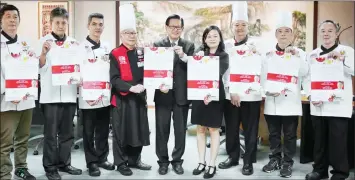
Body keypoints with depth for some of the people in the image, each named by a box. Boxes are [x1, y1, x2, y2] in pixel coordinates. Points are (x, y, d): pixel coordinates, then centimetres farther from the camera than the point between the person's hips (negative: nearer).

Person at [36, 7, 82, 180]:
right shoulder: (44, 41, 2)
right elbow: (39, 68, -2)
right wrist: (44, 52, -19)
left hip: (69, 94, 3)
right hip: (50, 94, -3)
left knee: (67, 132, 11)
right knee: (51, 133, 3)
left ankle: (64, 163, 24)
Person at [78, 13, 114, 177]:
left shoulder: (107, 47, 11)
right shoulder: (80, 47, -4)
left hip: (105, 97, 5)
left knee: (103, 131, 13)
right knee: (89, 132, 6)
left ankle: (102, 158, 27)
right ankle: (91, 162, 18)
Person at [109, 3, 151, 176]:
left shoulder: (141, 53, 10)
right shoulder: (115, 54, -6)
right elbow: (114, 79, -13)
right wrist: (130, 87, -24)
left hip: (139, 99, 5)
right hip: (122, 100, -5)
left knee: (139, 130, 12)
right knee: (121, 132, 3)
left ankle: (134, 160, 28)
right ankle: (121, 163, 18)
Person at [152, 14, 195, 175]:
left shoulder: (189, 46, 5)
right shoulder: (157, 45, 4)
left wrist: (183, 56, -21)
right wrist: (159, 84, -16)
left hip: (181, 95, 1)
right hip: (163, 94, 0)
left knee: (181, 130, 9)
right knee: (162, 130, 7)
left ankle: (177, 160, 25)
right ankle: (163, 161, 22)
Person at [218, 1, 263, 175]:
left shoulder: (255, 45, 1)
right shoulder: (226, 45, 6)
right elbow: (223, 69, 1)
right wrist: (232, 91, -8)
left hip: (250, 95, -2)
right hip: (230, 94, 2)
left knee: (250, 130, 5)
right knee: (231, 128, 12)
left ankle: (248, 161, 18)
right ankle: (232, 157, 28)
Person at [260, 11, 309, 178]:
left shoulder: (299, 53, 4)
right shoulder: (268, 54, 8)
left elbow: (304, 73, -9)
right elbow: (263, 77, 4)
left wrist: (296, 56, -21)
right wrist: (268, 91, -13)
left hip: (291, 102, -1)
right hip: (272, 101, 2)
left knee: (290, 135, 6)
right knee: (273, 134, 11)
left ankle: (287, 163, 19)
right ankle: (275, 160, 26)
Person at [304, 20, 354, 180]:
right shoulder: (313, 54, 13)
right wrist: (311, 96, -5)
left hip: (338, 105, -3)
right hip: (317, 106, 3)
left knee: (338, 141, 0)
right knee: (319, 140, 11)